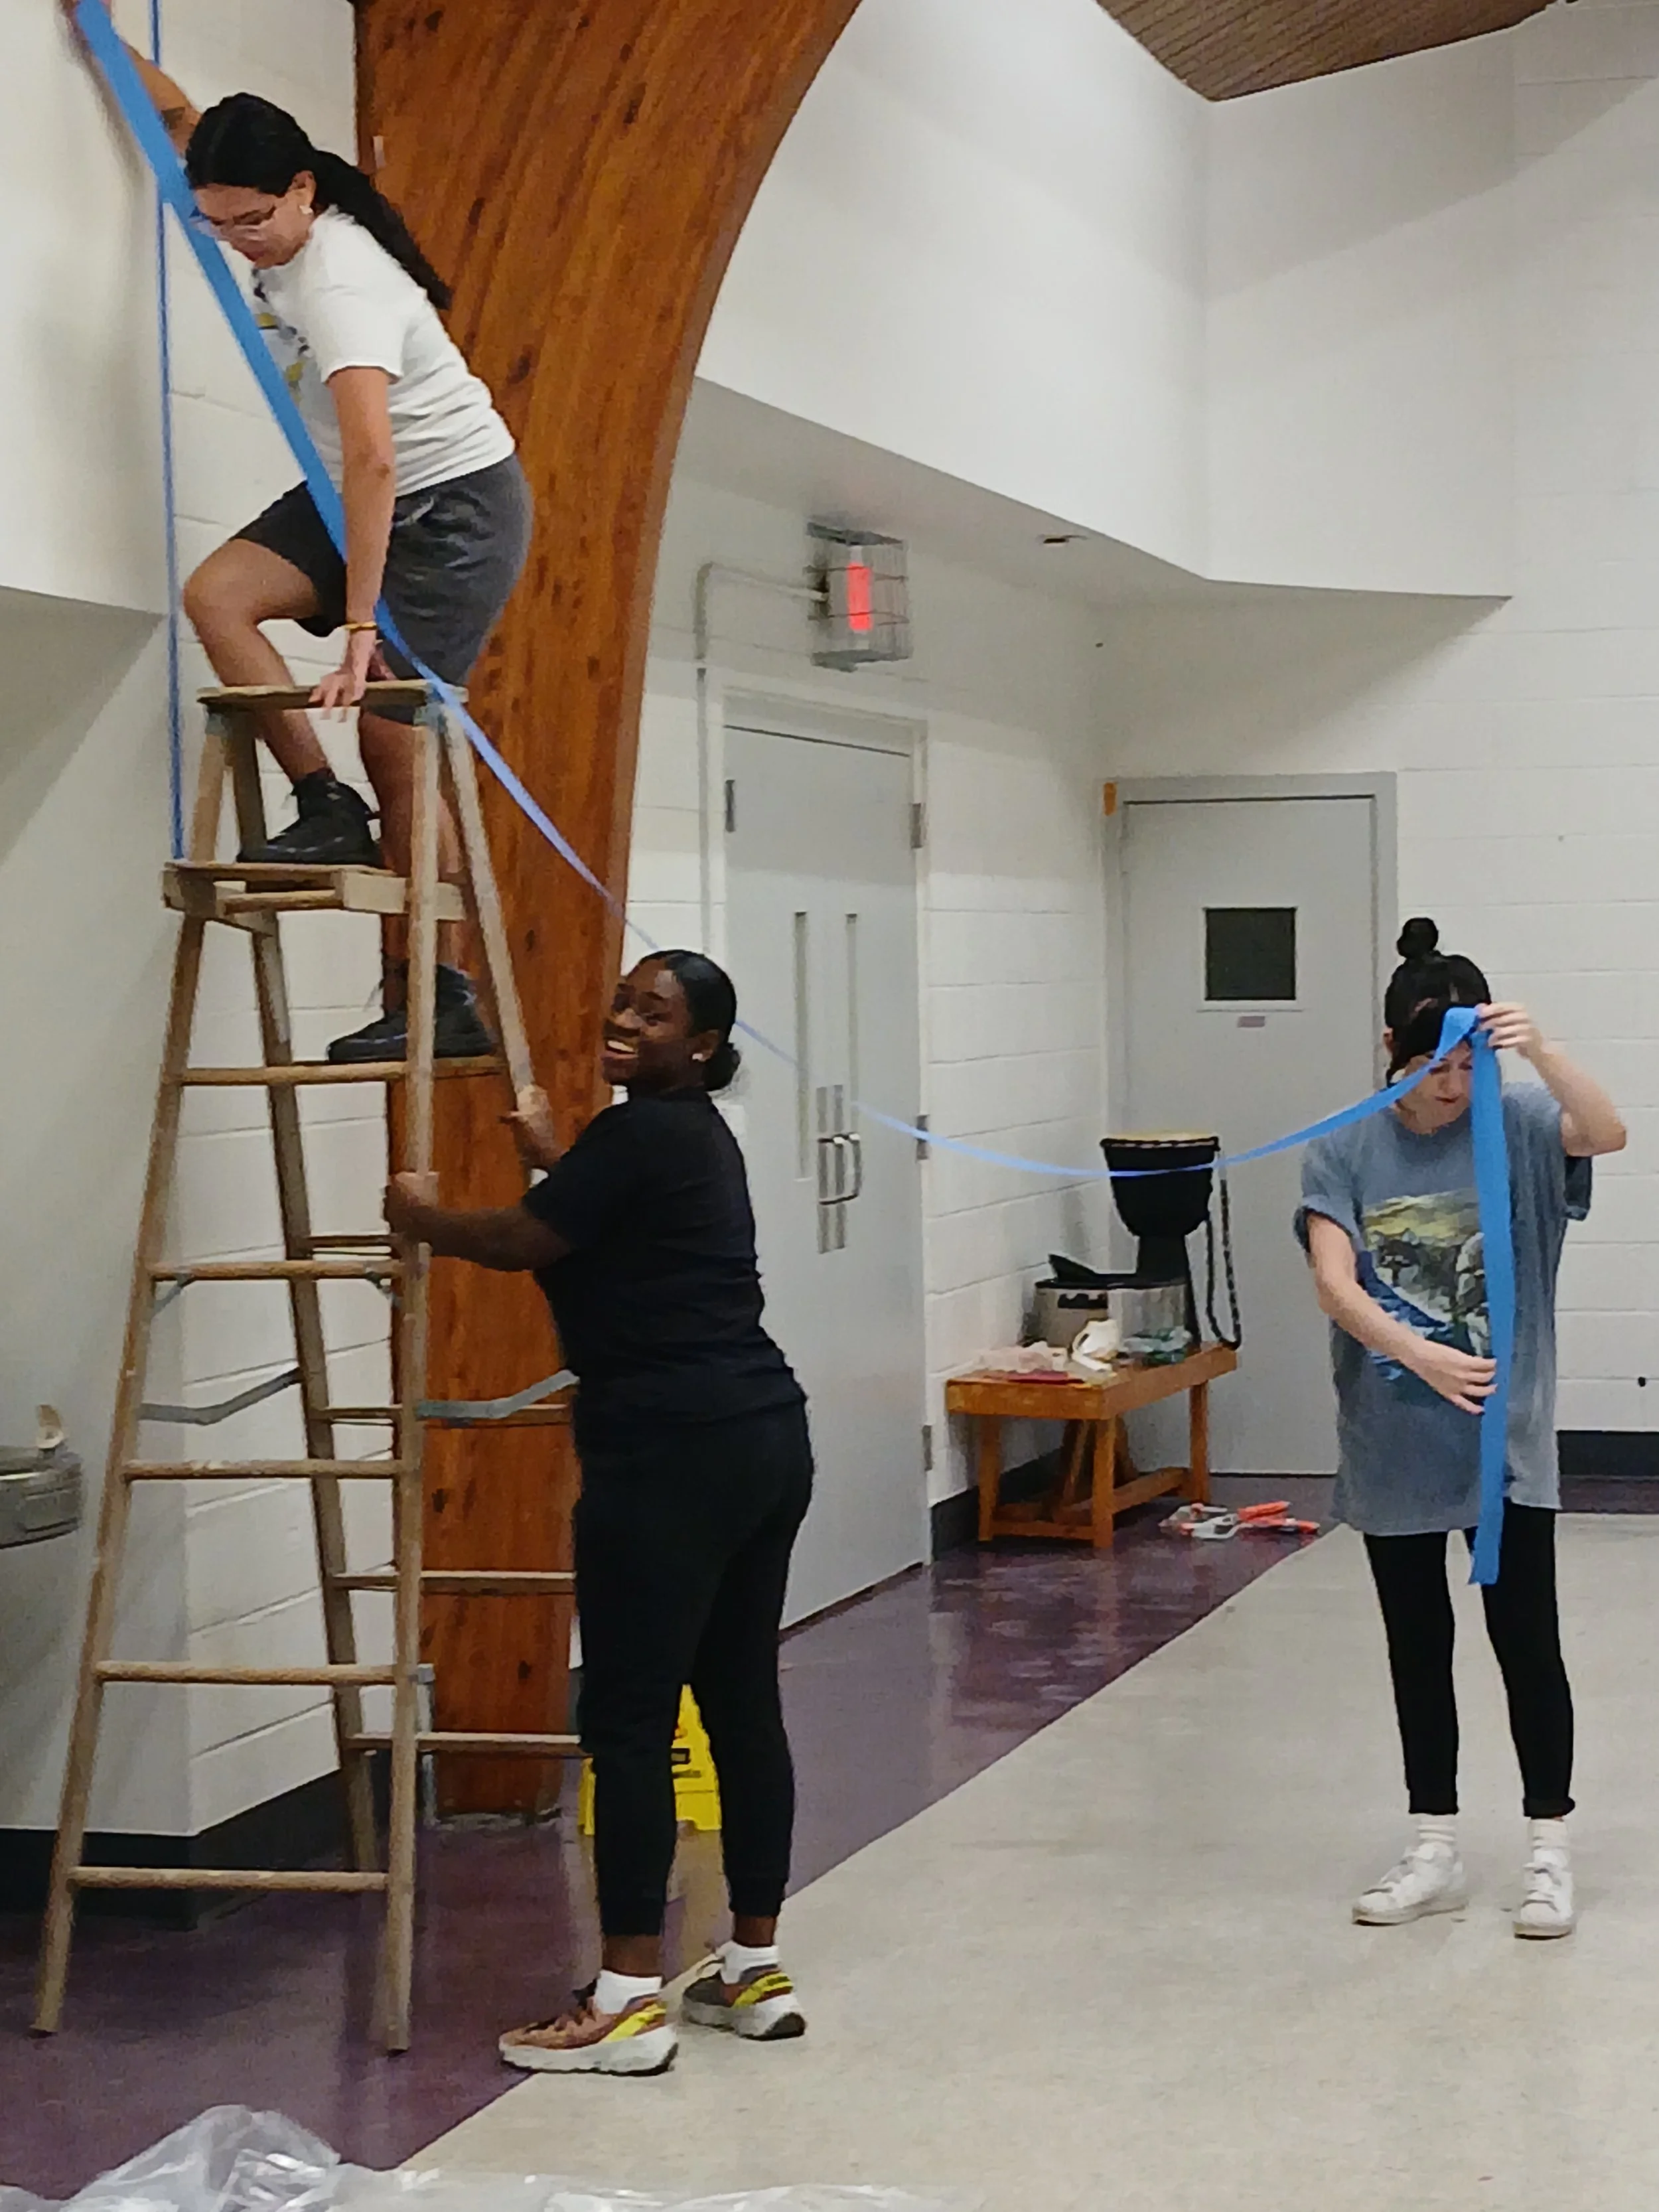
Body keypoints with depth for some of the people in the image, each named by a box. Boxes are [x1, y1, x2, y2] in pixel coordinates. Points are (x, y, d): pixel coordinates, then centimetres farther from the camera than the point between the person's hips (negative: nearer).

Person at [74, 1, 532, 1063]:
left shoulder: (340, 285, -31)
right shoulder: (281, 220, -4)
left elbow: (372, 458, -39)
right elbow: (186, 119, 18)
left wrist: (361, 626, -42)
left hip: (459, 502, -9)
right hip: (369, 493, 9)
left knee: (393, 735, -11)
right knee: (217, 596, -14)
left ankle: (445, 1000, -5)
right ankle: (328, 807, -9)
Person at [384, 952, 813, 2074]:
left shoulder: (641, 1133, -11)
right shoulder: (695, 1135, 18)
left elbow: (522, 1242, -8)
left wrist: (425, 1221, 10)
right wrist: (556, 1155, 46)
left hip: (673, 1455, -10)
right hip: (764, 1437, 10)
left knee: (629, 1721, -5)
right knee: (743, 1705, 13)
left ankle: (630, 2001, -3)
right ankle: (758, 1970, 20)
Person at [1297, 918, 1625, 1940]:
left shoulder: (1517, 1125, -5)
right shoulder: (1347, 1151, -4)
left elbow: (1608, 1132, -25)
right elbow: (1335, 1283, -15)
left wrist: (1541, 1050, -42)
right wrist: (1421, 1355, -32)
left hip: (1505, 1438, -2)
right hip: (1392, 1441, 2)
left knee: (1528, 1642, 3)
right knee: (1419, 1648, 12)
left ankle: (1551, 1853, 15)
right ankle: (1437, 1852, 23)